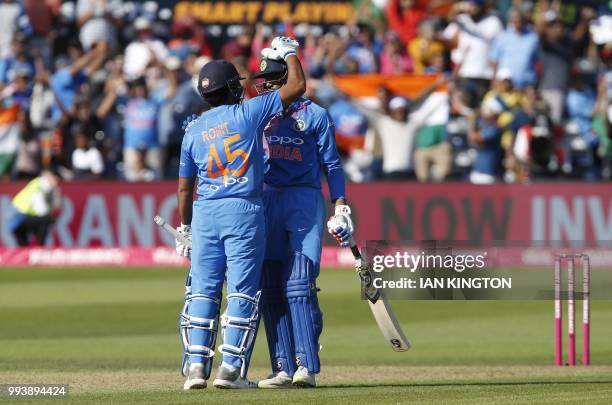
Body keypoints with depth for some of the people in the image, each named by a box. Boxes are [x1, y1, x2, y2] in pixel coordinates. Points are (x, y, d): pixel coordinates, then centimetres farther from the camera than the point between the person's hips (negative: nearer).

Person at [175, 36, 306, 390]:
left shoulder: (193, 131, 9)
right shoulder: (248, 113, -2)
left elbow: (185, 187, 13)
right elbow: (297, 86, 0)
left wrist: (185, 228, 24)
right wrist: (288, 53, 17)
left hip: (205, 214, 3)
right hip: (244, 213, -3)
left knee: (203, 290, 6)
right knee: (242, 290, -1)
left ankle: (196, 364, -1)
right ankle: (231, 368, -5)